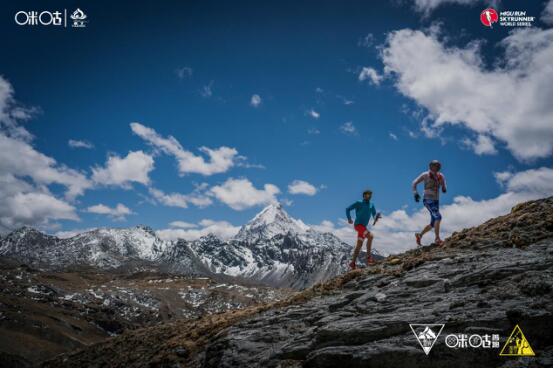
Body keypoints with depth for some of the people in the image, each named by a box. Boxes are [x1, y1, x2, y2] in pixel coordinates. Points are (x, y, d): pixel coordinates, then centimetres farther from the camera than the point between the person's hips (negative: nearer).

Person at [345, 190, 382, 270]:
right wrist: (349, 219, -6)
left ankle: (352, 263, 14)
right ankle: (369, 256, -27)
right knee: (370, 235, -28)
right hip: (358, 224, -7)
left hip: (364, 226, 7)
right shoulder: (359, 203, 1)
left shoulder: (371, 205, 15)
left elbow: (374, 214, 13)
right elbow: (348, 209, 5)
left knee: (359, 245, 8)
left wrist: (376, 218, -11)